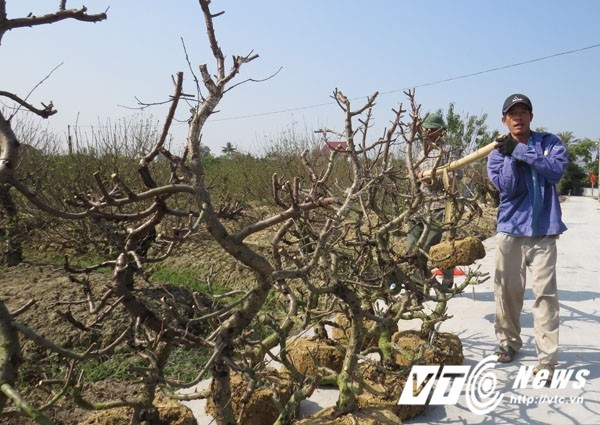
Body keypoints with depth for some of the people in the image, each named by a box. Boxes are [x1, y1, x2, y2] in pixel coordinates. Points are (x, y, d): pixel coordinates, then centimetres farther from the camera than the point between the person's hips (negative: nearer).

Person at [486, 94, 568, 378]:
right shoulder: (498, 152, 5)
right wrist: (512, 155, -19)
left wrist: (522, 152, -19)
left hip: (544, 230, -1)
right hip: (510, 230, 1)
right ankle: (508, 341, 26)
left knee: (545, 293, -6)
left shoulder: (549, 142, 5)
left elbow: (557, 170, -15)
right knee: (507, 290, 7)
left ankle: (547, 358, -3)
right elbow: (507, 188, -9)